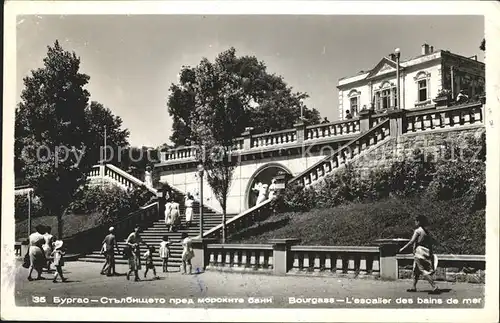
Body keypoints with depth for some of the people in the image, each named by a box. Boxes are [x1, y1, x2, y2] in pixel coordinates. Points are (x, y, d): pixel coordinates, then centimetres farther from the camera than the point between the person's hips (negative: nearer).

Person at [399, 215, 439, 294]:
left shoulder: (417, 231, -11)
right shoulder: (426, 231, 12)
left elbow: (412, 241, -18)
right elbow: (432, 241, 10)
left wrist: (403, 248, -12)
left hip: (419, 252, -9)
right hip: (427, 251, 9)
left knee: (424, 271, -9)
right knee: (416, 270, 18)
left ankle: (435, 287, -15)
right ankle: (414, 287, 24)